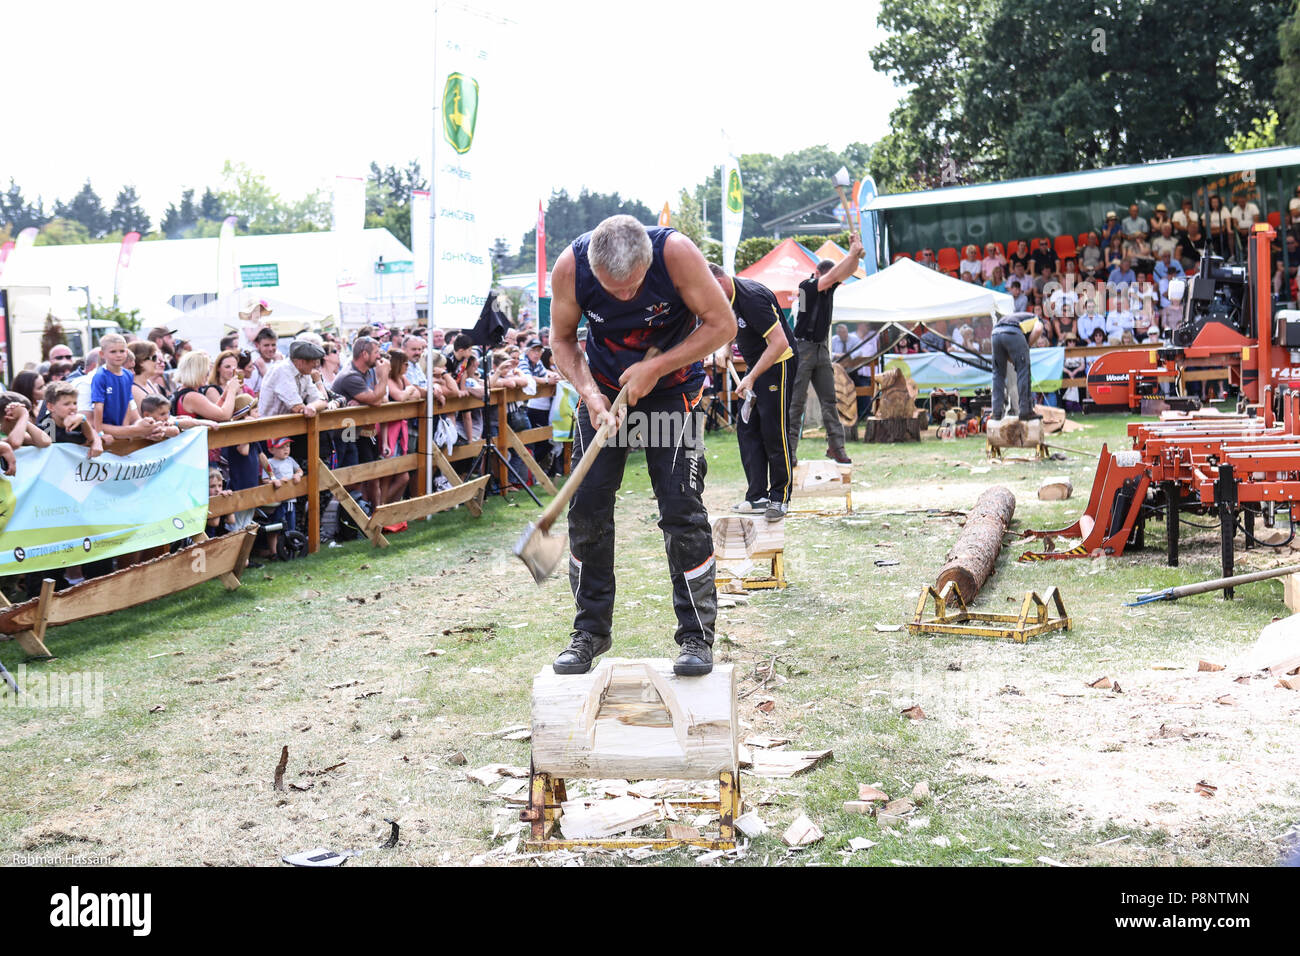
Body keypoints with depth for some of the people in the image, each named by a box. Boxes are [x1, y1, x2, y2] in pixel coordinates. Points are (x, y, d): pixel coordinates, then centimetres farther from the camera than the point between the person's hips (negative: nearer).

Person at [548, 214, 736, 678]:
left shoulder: (676, 252, -29)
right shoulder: (571, 265, -22)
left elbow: (722, 324, -19)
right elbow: (562, 339, -6)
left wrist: (655, 368, -24)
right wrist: (589, 393, -22)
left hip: (672, 387, -2)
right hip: (604, 388, 3)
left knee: (682, 508, -10)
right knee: (587, 506, 0)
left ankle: (697, 636, 1)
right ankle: (591, 630, 14)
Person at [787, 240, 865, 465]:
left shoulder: (830, 287, 7)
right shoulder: (806, 286, -13)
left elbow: (847, 271, 5)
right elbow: (831, 276, -23)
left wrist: (856, 254, -14)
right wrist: (852, 253, -21)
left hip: (821, 349, 7)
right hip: (802, 349, -7)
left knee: (829, 399, 5)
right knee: (796, 401, -5)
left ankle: (836, 446, 7)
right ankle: (789, 449, -3)